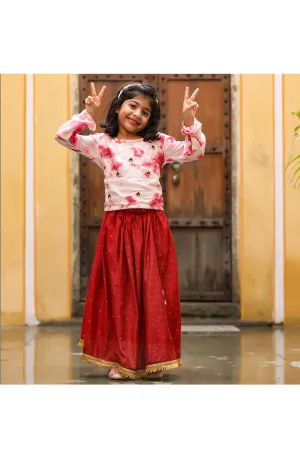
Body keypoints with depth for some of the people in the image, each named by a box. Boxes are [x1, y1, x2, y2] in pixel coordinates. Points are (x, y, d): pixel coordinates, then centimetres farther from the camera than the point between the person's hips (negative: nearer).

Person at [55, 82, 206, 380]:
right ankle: (119, 359, 8)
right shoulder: (102, 143, 6)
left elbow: (196, 151, 6)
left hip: (152, 227, 1)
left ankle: (153, 358, 10)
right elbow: (63, 136, -1)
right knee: (119, 291, 2)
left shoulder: (159, 144, 10)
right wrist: (88, 114, -9)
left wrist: (189, 120, -6)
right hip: (117, 226, -1)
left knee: (153, 291, 2)